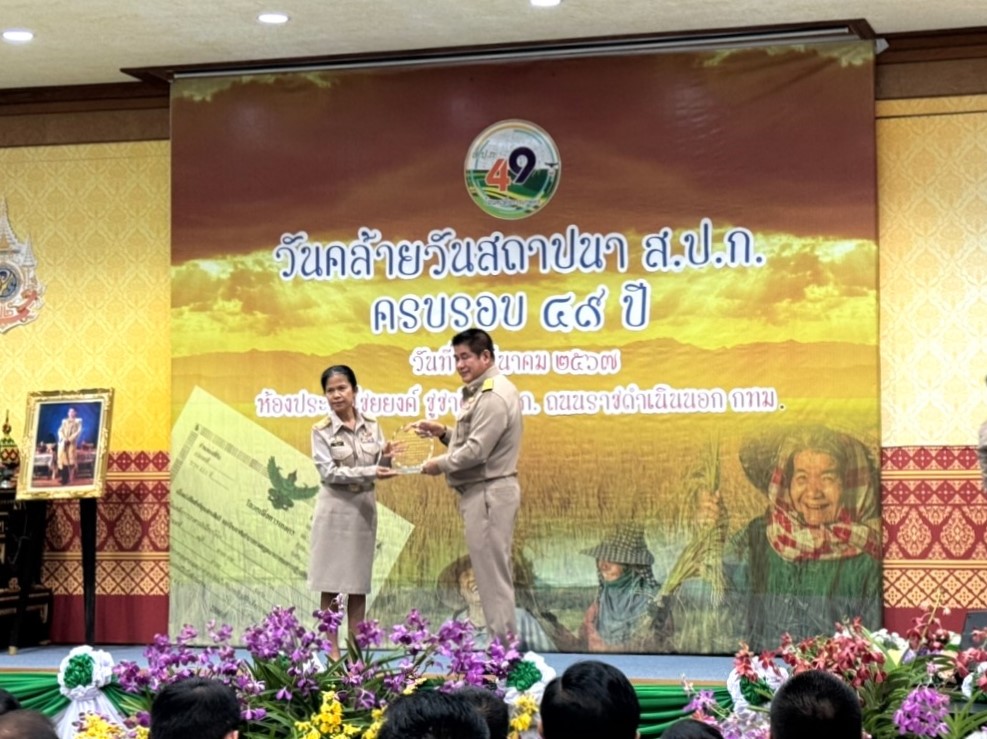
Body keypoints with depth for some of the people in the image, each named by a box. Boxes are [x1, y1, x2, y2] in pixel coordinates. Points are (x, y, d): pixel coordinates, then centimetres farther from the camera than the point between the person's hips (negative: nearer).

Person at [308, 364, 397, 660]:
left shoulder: (371, 425, 5)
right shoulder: (321, 431, -5)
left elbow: (380, 469, 9)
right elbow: (329, 472, -14)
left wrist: (386, 458, -14)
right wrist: (370, 471, -22)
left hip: (365, 507, 3)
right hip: (335, 508, -3)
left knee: (359, 583, 7)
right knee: (331, 583, 0)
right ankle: (333, 651, 5)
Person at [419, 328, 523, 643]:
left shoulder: (494, 396, -17)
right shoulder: (482, 392, 17)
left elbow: (477, 450, -21)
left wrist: (440, 464, -9)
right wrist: (443, 432, 7)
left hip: (488, 493, -11)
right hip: (483, 492, 11)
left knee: (491, 571, -7)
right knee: (493, 570, 13)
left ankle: (504, 644, -4)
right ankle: (504, 642, 17)